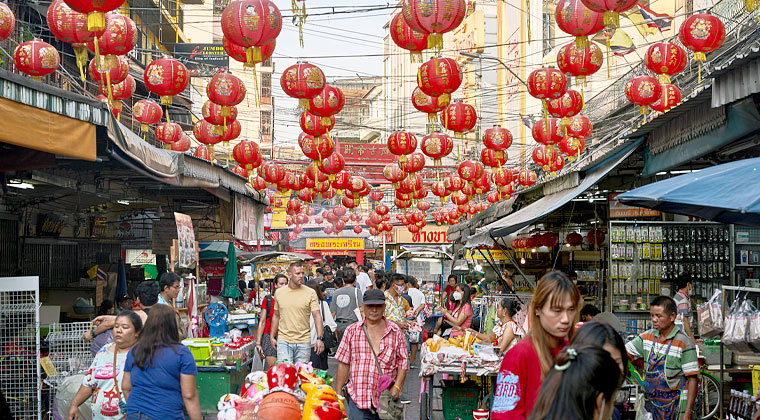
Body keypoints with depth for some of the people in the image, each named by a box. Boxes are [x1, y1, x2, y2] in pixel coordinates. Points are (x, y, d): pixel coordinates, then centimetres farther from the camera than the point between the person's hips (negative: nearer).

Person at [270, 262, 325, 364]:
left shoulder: (310, 293, -2)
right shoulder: (279, 292, 6)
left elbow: (317, 316, -4)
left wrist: (319, 338, -14)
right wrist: (272, 336, 13)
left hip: (303, 342, -1)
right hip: (283, 341, 1)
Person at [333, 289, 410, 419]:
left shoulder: (395, 332, 7)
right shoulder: (352, 331, 6)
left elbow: (403, 361, 7)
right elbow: (343, 363, 7)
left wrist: (397, 386, -7)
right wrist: (338, 393, 5)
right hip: (358, 397, -1)